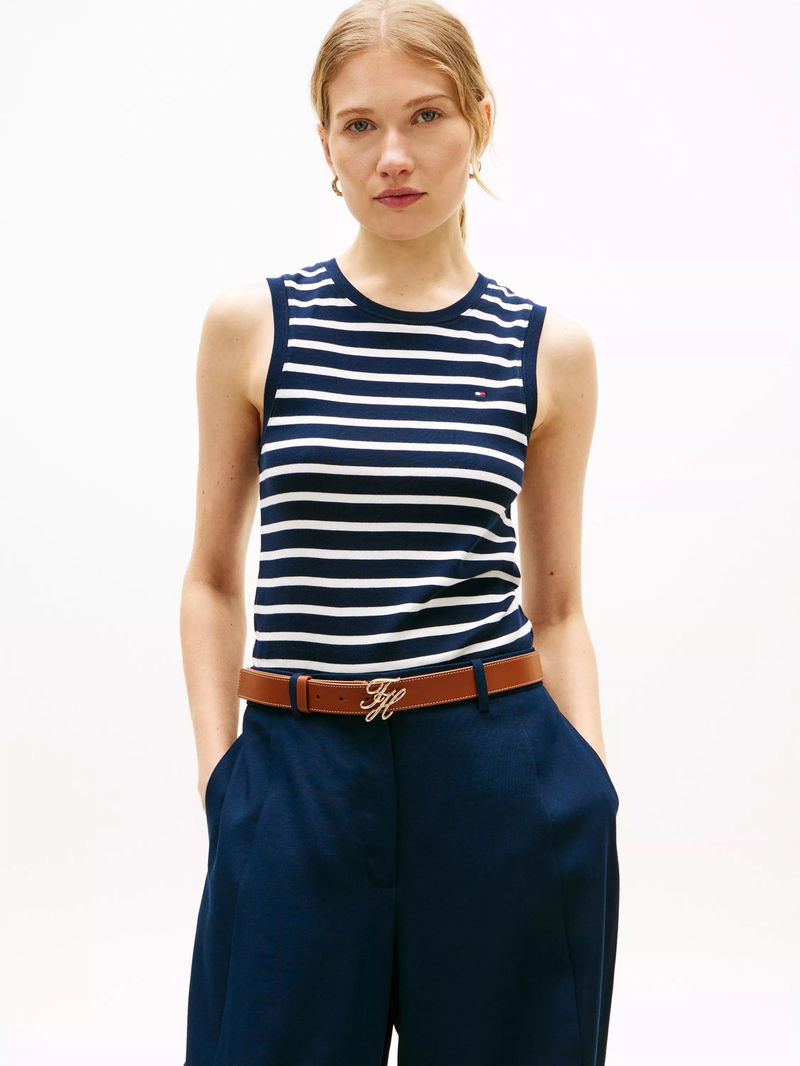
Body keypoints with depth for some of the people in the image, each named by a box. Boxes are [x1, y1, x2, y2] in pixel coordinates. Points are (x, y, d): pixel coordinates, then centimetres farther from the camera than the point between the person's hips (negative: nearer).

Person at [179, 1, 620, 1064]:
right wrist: (217, 768, -2)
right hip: (296, 785, 0)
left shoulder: (548, 347, 4)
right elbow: (213, 579, 7)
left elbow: (557, 606, 8)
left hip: (499, 777, 1)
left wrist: (592, 795, 1)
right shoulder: (252, 322, 2)